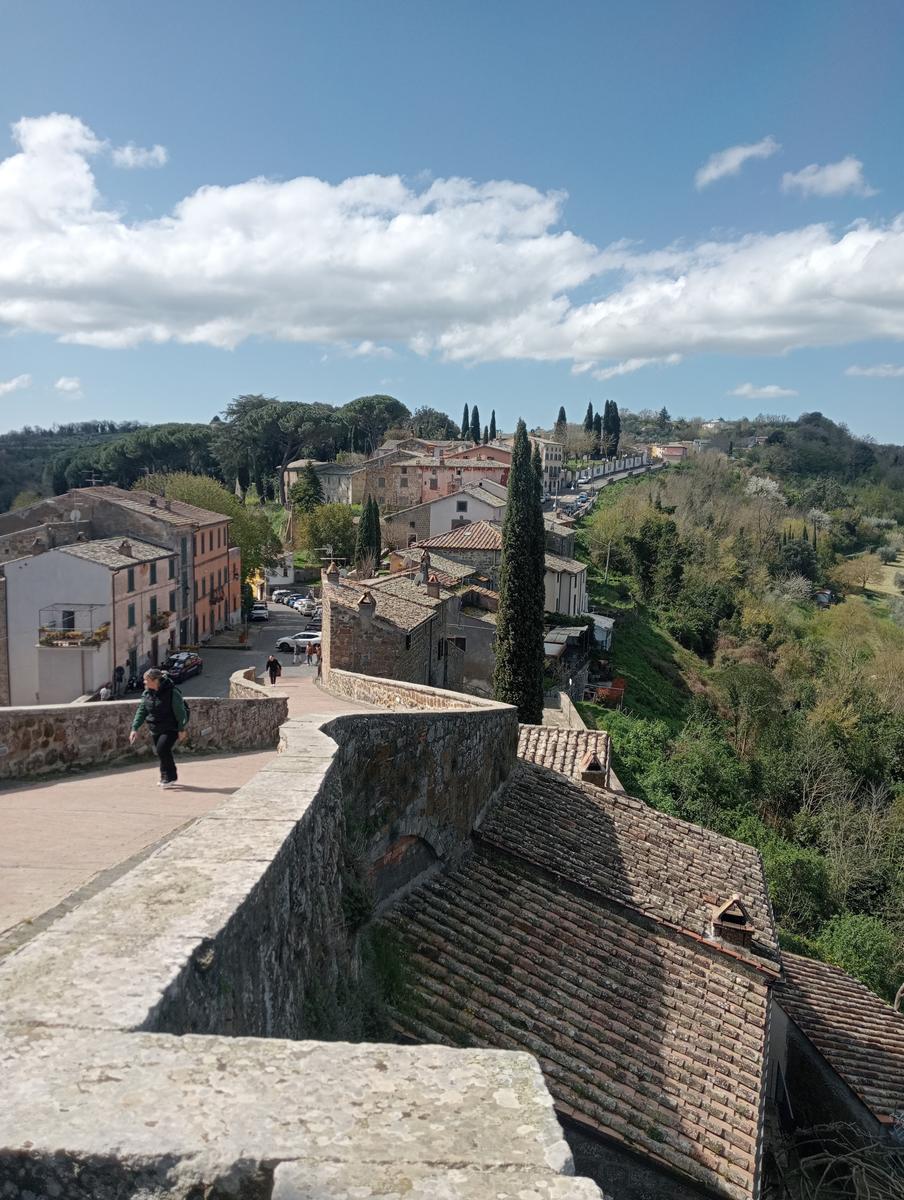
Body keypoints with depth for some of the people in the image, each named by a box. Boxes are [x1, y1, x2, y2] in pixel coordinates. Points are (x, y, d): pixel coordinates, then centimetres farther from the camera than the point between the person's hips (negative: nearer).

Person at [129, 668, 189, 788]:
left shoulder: (172, 692, -16)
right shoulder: (146, 693, 2)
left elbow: (180, 711, -13)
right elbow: (141, 711, 6)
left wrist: (181, 729, -13)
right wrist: (135, 728, -2)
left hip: (171, 729, -7)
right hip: (155, 729, 7)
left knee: (162, 749, -19)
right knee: (159, 751, 9)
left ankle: (169, 777, -4)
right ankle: (168, 778, 25)